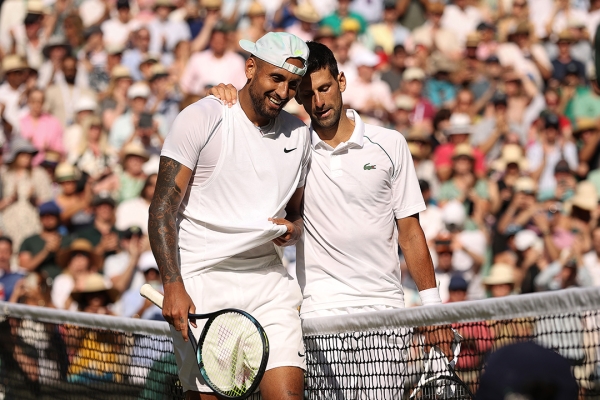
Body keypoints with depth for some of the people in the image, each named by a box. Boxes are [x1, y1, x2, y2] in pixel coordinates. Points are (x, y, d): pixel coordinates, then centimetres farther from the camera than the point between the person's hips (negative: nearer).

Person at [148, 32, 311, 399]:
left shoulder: (299, 134, 13)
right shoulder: (200, 120, -5)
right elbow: (163, 210, -8)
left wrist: (293, 229, 0)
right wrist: (173, 287, -19)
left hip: (269, 283, 5)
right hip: (202, 284, -4)